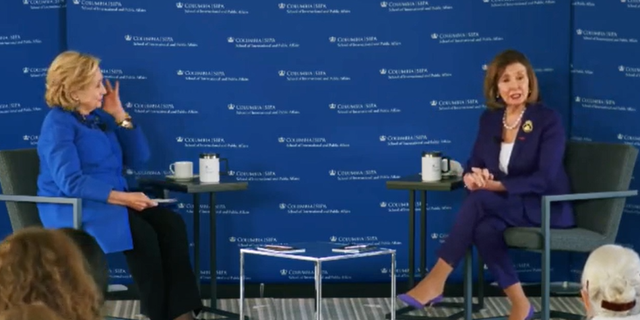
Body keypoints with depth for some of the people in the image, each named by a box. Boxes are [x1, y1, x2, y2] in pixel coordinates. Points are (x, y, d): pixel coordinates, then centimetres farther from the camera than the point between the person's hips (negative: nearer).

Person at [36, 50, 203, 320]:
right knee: (141, 233, -32)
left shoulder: (99, 117, 14)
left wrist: (120, 115, 4)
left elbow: (138, 160, 12)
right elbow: (70, 182, -21)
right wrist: (121, 198, -27)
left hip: (110, 204, 7)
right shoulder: (58, 123, -9)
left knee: (171, 224, -19)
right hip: (71, 209, -7)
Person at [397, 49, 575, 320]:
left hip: (546, 208, -5)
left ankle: (436, 281, -29)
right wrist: (471, 176, -18)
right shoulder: (490, 119, 9)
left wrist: (497, 185, -27)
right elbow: (475, 163, 8)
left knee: (479, 200, -30)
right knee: (484, 229, -32)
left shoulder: (548, 119, -9)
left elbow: (544, 178, -17)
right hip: (507, 207, 5)